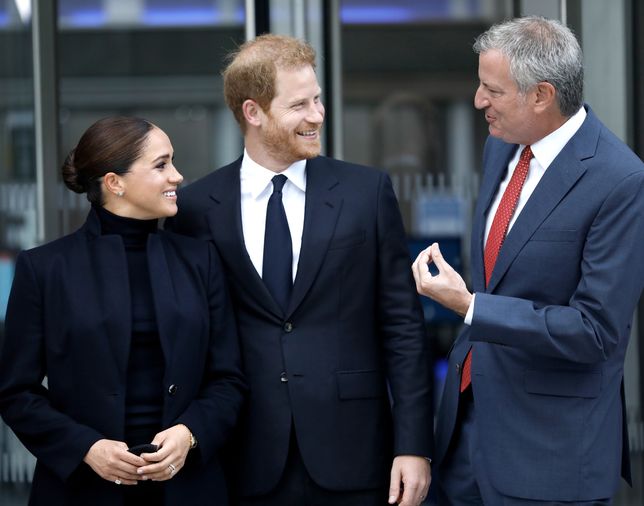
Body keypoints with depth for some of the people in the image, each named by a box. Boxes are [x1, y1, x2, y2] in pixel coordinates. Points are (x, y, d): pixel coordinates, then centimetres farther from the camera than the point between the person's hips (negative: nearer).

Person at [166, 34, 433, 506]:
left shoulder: (367, 192, 3)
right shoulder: (197, 208, 2)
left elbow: (402, 325, 2)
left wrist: (414, 446, -4)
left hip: (351, 459, 0)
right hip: (249, 465, 0)